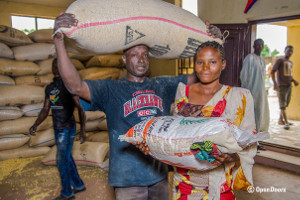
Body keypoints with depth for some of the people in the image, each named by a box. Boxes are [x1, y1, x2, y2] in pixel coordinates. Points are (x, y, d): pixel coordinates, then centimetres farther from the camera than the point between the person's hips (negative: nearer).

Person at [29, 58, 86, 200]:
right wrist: (35, 125, -4)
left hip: (68, 129, -7)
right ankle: (79, 185, 32)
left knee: (62, 160, -2)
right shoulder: (49, 88, 8)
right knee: (67, 159, 15)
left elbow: (80, 108, -16)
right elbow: (45, 110, 10)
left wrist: (83, 129, -25)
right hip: (57, 129, 7)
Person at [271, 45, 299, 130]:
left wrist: (294, 80, 5)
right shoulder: (279, 61, -2)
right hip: (281, 86, -7)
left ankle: (280, 120, 19)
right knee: (282, 105, -8)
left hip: (289, 86, 7)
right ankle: (286, 122, -9)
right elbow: (272, 71, -11)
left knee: (286, 104, 9)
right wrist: (275, 83, -23)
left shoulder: (290, 63, 19)